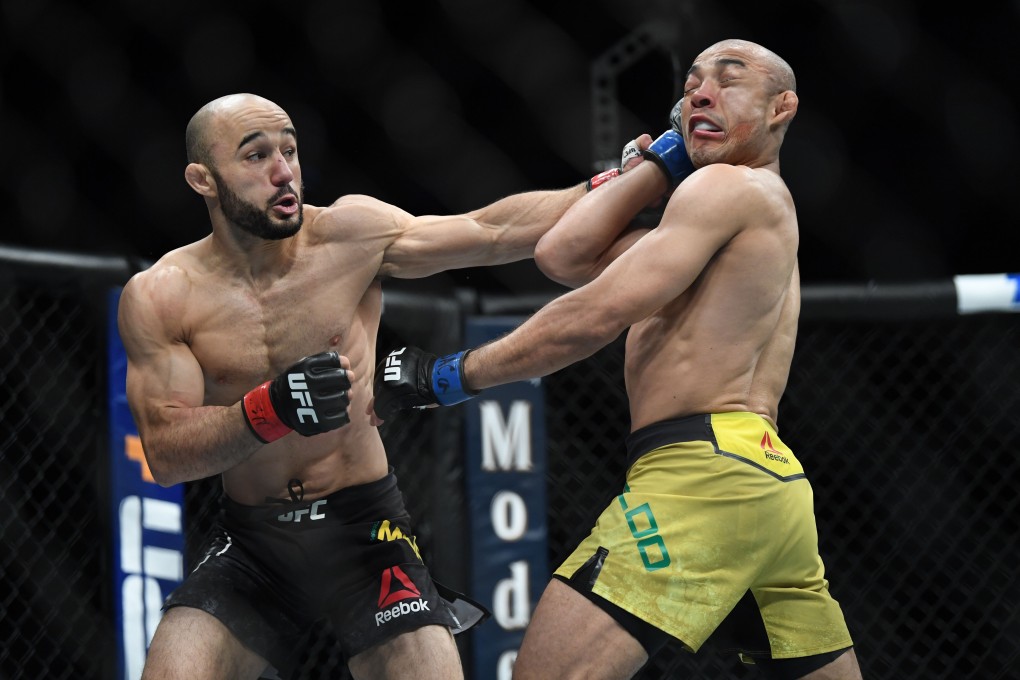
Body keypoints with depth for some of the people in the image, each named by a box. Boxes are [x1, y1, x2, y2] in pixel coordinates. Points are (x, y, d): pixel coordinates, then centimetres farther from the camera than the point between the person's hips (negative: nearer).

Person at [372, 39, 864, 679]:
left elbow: (595, 315, -8)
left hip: (705, 467, -11)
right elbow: (565, 255, 17)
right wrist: (665, 160, 22)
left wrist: (446, 376, -3)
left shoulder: (731, 188, -1)